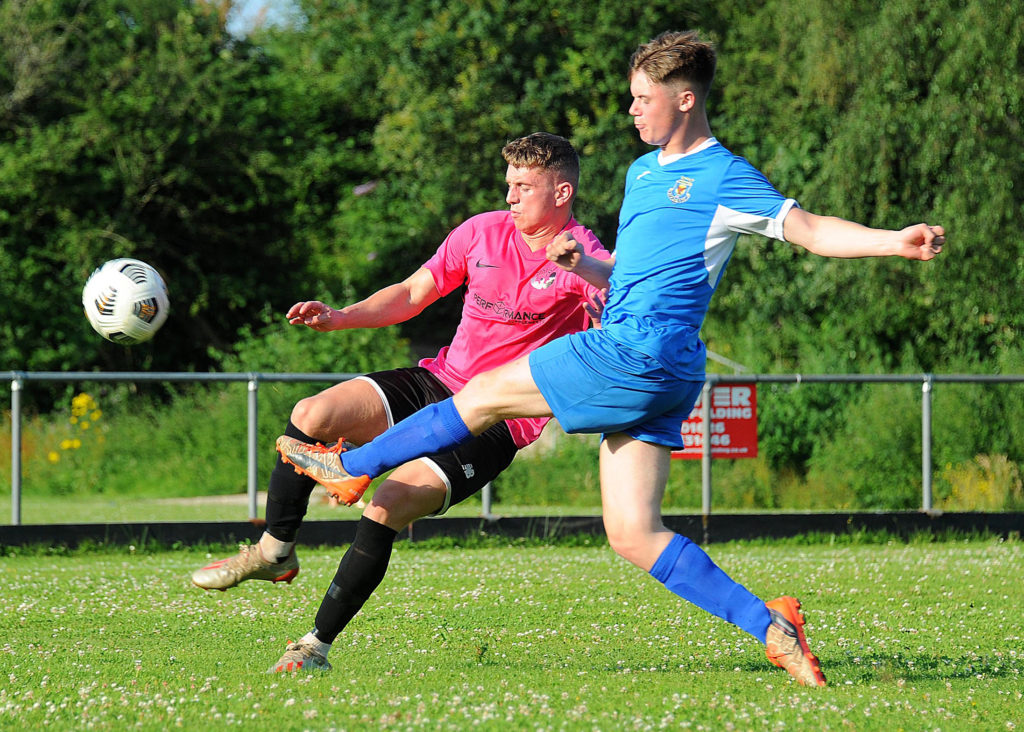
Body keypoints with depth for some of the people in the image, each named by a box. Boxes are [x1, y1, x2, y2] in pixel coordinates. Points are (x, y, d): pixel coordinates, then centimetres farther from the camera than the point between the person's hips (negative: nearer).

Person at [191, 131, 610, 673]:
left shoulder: (583, 257, -10)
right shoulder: (483, 231, 7)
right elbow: (412, 294, 15)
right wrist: (337, 318, 1)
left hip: (497, 422, -6)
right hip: (438, 383, 6)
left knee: (387, 507, -22)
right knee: (312, 415, -15)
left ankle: (316, 646, -10)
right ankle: (274, 553, 2)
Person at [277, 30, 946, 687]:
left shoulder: (724, 177, -3)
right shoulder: (644, 172, 24)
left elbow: (812, 229, -6)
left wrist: (894, 241, -20)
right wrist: (581, 263, 12)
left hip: (644, 354, -10)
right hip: (649, 374, 10)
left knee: (486, 393, 0)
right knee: (633, 534, 1)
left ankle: (351, 468, 15)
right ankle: (770, 626, -5)